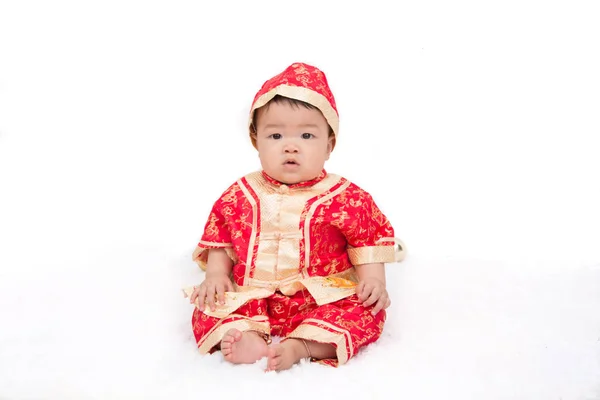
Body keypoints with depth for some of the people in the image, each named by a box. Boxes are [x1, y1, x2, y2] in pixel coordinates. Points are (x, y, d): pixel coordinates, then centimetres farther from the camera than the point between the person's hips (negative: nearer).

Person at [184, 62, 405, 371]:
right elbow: (220, 241, 12)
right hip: (252, 300, 2)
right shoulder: (240, 196, 2)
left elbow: (368, 242, 0)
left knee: (365, 311, -25)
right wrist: (216, 275, -1)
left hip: (324, 299, -2)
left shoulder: (346, 198, -6)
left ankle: (300, 345, -31)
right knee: (208, 309, -14)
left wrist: (373, 280, -12)